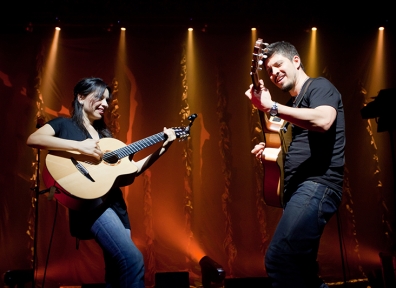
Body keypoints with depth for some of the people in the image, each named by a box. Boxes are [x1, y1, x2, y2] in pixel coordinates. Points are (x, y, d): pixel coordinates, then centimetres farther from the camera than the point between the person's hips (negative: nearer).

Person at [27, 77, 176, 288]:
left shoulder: (104, 133, 22)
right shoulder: (64, 124, 6)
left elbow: (133, 168, 18)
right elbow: (33, 139, -15)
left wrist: (163, 148, 9)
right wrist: (79, 146, -22)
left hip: (115, 202, 7)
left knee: (118, 270, 7)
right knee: (133, 260, -21)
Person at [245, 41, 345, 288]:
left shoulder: (319, 86, -1)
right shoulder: (294, 103, 24)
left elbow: (323, 121, -25)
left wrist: (271, 107, -23)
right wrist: (269, 152, 12)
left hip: (317, 184, -10)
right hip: (298, 188, 10)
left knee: (279, 259, -24)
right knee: (300, 267, 15)